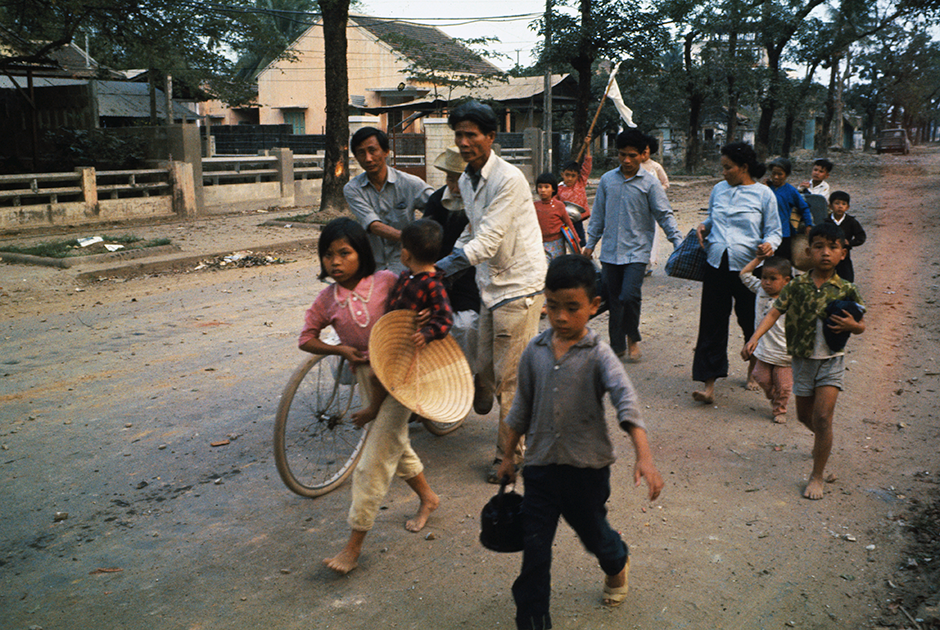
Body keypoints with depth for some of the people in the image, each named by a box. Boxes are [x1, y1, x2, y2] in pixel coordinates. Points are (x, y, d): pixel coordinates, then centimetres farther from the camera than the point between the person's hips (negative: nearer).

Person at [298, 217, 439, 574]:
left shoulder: (386, 282, -9)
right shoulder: (327, 300, -2)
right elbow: (306, 340, 6)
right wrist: (339, 350, -11)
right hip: (367, 375, 4)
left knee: (374, 460, -5)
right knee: (395, 444, 21)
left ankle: (355, 543, 3)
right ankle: (427, 497, 48)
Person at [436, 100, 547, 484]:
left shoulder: (508, 179, -19)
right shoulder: (466, 181, 9)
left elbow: (487, 240, -25)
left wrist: (438, 268, -29)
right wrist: (448, 258, 13)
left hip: (519, 285, -8)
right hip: (491, 285, 8)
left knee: (509, 376, -1)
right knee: (484, 368, 10)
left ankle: (510, 454, 13)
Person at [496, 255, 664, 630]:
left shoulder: (598, 355, -14)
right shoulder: (535, 351, -2)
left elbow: (626, 400, -29)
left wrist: (644, 456, -42)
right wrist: (508, 456, 15)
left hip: (588, 468, -2)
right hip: (540, 467, 2)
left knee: (593, 534, 21)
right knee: (534, 551, 3)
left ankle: (617, 565, 56)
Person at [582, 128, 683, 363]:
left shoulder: (650, 182, -2)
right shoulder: (607, 180, 8)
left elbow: (664, 215, -1)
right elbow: (598, 214, 16)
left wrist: (678, 243, -8)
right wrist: (591, 243, 16)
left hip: (637, 251, -3)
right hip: (610, 251, 4)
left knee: (629, 296, -17)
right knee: (614, 300, 7)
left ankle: (633, 338, 9)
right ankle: (617, 347, 20)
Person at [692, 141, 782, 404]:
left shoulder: (763, 194, -1)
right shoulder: (718, 189, 12)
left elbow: (774, 231, 3)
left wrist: (769, 244, -18)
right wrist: (703, 226, 3)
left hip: (747, 268, -3)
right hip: (716, 264, 3)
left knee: (750, 321, 11)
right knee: (712, 323, -3)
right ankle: (708, 383, -1)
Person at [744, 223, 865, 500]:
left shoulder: (846, 291, -7)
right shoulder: (797, 285, -6)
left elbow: (861, 327, 4)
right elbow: (774, 312, -7)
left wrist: (852, 325, -19)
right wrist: (755, 337, -20)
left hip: (832, 361, -2)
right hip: (803, 360, 2)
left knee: (822, 416, -11)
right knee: (804, 415, 16)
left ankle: (817, 475, 3)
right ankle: (822, 438, 52)